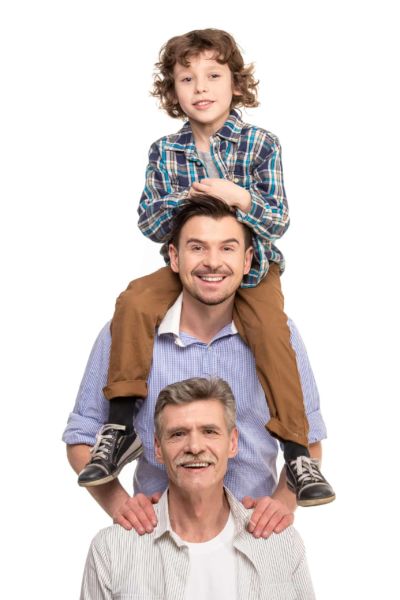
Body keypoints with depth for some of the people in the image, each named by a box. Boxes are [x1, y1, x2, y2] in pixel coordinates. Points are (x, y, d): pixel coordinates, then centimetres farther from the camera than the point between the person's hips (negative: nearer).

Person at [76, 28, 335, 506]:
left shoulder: (261, 145, -7)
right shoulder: (165, 152, -1)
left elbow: (278, 222, -9)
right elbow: (148, 224, -2)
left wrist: (240, 197, -28)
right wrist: (185, 200, -21)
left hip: (251, 264, -2)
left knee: (272, 335, -25)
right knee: (134, 301, -21)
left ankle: (296, 452, -15)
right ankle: (121, 428, -14)